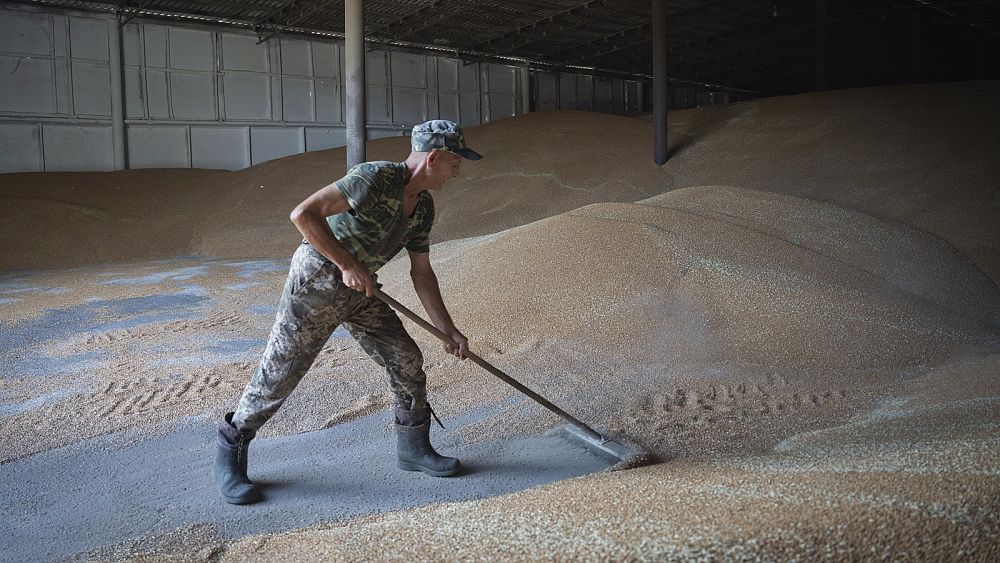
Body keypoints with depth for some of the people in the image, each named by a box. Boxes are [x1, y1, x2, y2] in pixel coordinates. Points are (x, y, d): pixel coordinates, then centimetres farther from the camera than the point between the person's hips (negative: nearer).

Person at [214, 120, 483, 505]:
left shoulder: (423, 207, 5)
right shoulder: (376, 178, -23)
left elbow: (421, 273, 11)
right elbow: (303, 214, -29)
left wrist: (449, 331, 10)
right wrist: (348, 265, -26)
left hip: (359, 290, 8)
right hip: (316, 281, -8)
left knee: (407, 360, 4)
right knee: (279, 373, -2)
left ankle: (414, 448, 22)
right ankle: (229, 456, 18)